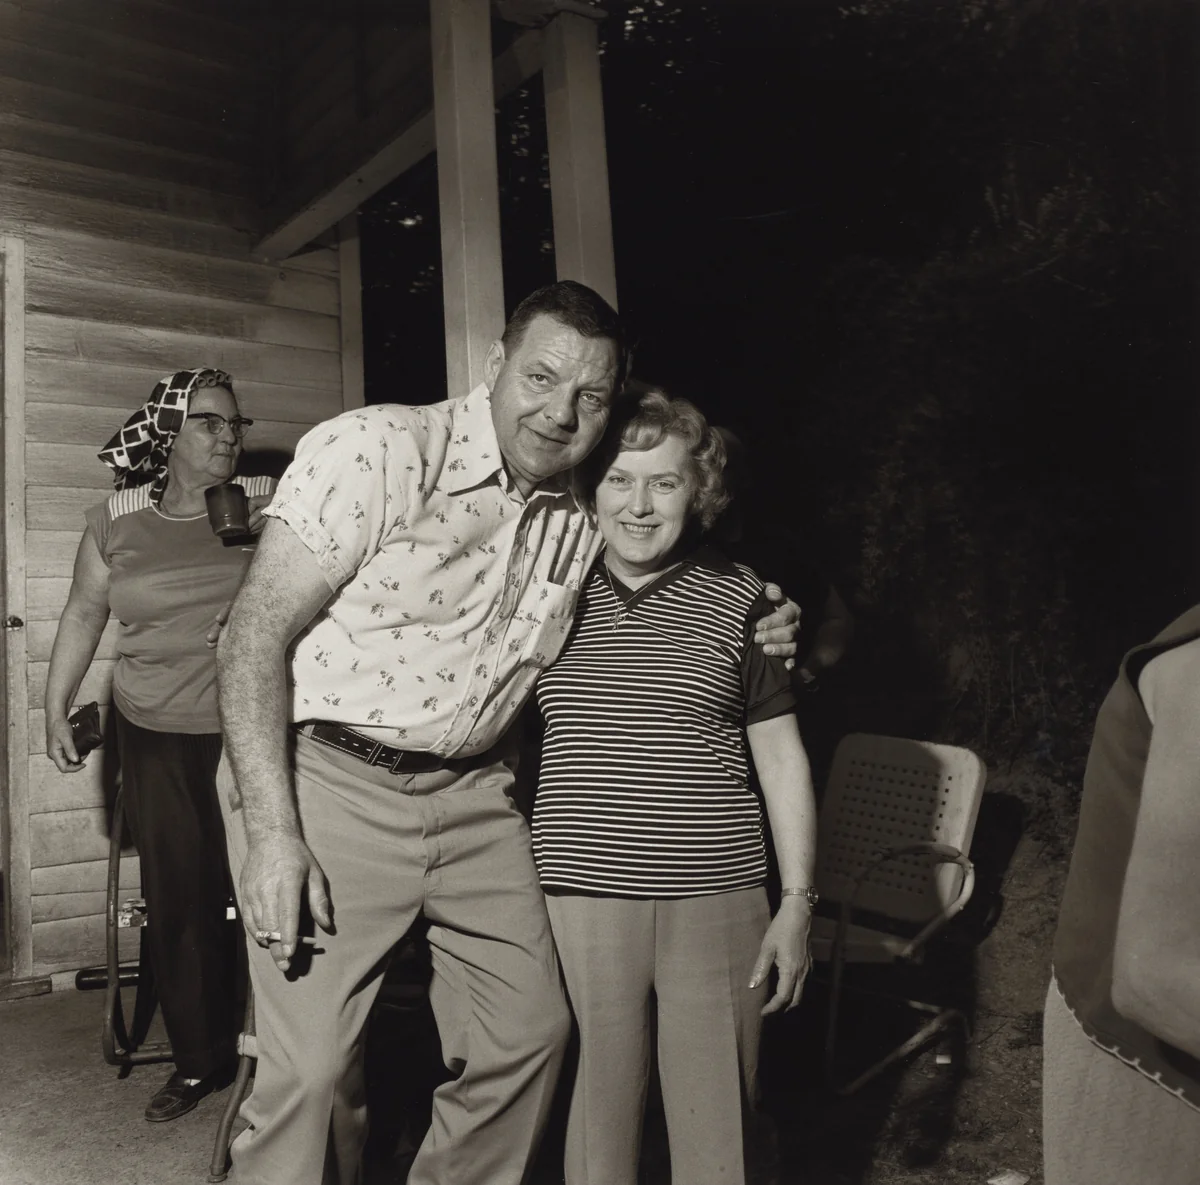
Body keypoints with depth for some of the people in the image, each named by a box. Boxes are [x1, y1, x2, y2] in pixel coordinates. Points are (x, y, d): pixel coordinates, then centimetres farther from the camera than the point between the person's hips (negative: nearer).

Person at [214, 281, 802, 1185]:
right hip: (326, 774, -5)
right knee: (314, 1067, -9)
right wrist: (273, 833, -20)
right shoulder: (378, 450, -12)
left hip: (472, 793, 6)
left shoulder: (581, 523, 7)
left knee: (530, 1032, 9)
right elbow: (257, 635, -14)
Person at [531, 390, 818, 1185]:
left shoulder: (740, 599, 0)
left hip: (716, 901, -1)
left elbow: (783, 758, 5)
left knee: (718, 1115, 10)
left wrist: (798, 903, 2)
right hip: (579, 896, 1)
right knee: (597, 1103, 11)